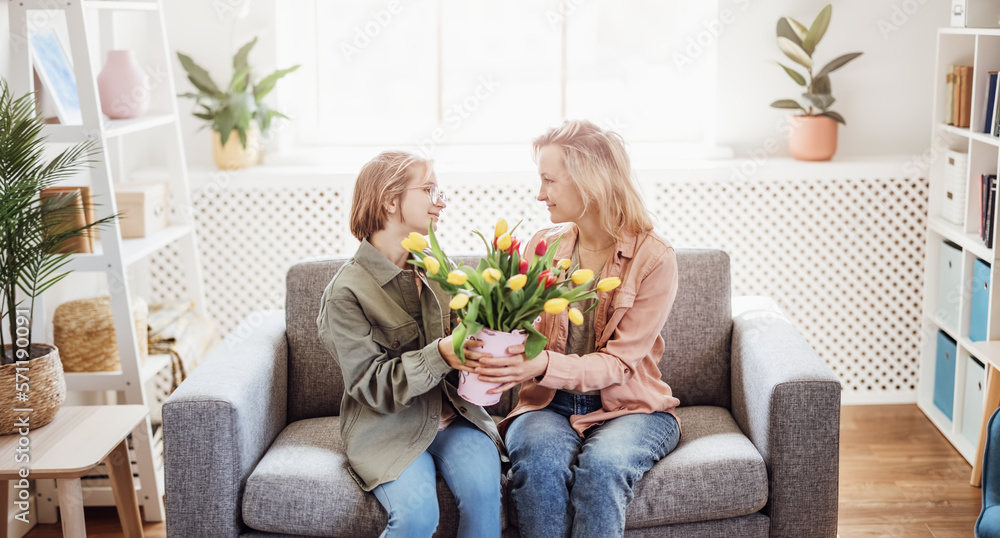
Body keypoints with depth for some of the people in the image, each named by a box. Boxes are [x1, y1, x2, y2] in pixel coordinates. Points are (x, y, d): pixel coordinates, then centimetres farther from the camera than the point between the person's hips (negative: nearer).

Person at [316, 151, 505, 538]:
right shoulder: (347, 291, -10)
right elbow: (372, 386, -15)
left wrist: (479, 343, -12)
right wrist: (440, 355, -29)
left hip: (453, 415, 4)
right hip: (388, 429, -4)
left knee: (482, 489, -24)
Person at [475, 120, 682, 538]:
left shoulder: (654, 259, -9)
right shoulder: (542, 246, 6)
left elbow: (617, 363, -15)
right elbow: (517, 328, 8)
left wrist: (545, 366, -33)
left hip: (628, 408, -2)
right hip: (549, 406, 3)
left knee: (602, 464, -35)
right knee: (539, 460, -31)